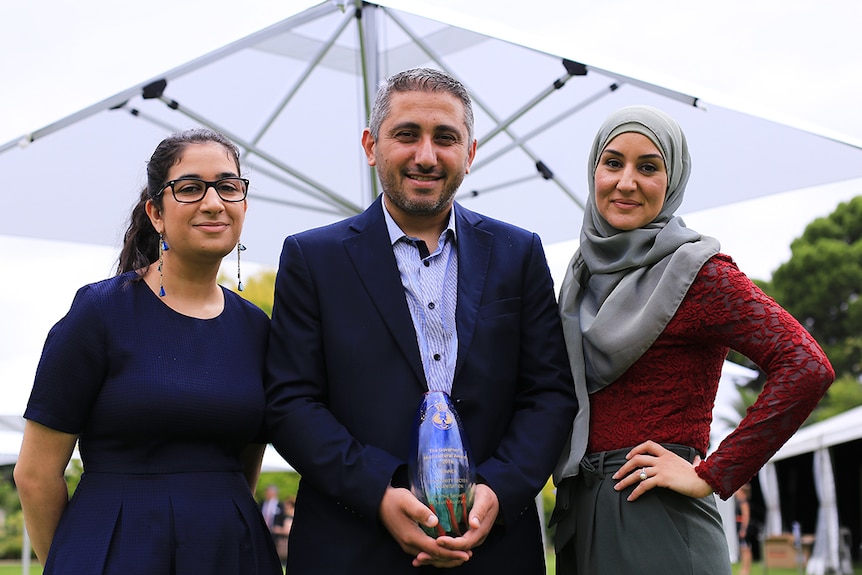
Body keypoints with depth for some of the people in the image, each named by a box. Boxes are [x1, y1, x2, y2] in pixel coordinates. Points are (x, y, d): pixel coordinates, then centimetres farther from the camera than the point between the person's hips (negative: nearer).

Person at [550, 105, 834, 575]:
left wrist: (712, 476, -17)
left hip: (655, 521, -7)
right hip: (580, 515, 7)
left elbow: (807, 367, -20)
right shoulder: (589, 270, 10)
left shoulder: (695, 270, -10)